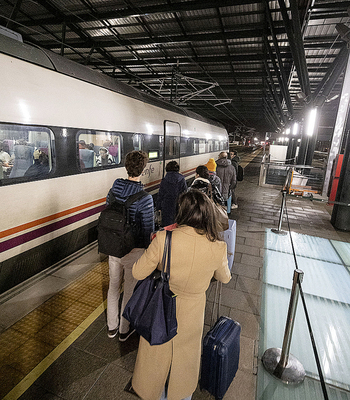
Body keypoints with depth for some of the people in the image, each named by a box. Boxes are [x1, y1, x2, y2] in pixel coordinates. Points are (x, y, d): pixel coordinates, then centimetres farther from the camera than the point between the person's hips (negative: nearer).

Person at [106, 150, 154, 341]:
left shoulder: (114, 188, -6)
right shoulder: (145, 197, -23)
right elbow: (148, 229, -18)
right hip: (134, 250, -5)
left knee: (113, 287, 22)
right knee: (129, 291, 16)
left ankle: (111, 327, 43)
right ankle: (124, 330, 38)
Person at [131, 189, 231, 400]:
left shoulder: (164, 239, -30)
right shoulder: (218, 248, -24)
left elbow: (138, 273, -16)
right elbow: (225, 278, -3)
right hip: (191, 313, 1)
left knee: (158, 354, 29)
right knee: (185, 355, 32)